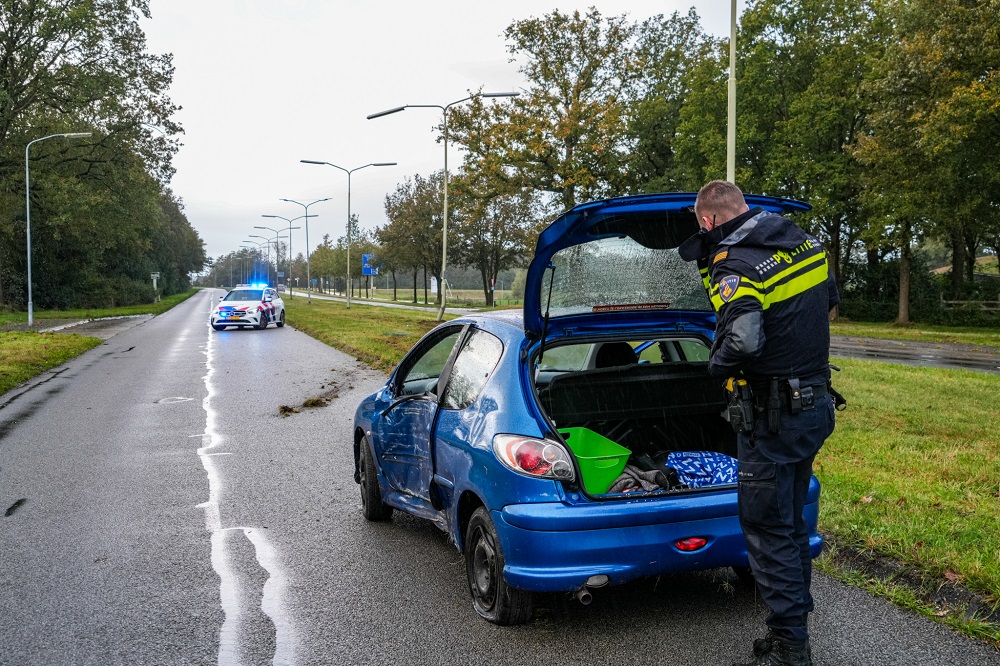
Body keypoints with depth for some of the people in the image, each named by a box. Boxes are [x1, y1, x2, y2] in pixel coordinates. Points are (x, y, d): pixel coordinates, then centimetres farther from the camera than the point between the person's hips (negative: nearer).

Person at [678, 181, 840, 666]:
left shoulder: (735, 265, -19)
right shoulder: (804, 243, 6)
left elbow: (743, 338, -34)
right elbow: (830, 299, 22)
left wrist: (717, 363, -14)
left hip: (774, 416, -9)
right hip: (816, 403, 9)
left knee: (767, 530, 2)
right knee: (790, 521, 21)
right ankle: (796, 616, 35)